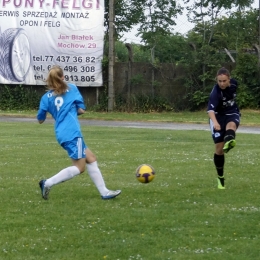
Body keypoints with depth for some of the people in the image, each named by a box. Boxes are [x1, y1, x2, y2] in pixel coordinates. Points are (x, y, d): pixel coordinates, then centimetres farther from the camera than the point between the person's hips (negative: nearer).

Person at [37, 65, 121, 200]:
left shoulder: (46, 97, 11)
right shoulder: (72, 88, 4)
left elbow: (40, 120, 15)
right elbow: (81, 109, 4)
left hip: (62, 133, 6)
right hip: (72, 133, -6)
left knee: (90, 158, 14)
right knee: (79, 167, -3)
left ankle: (104, 192, 12)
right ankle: (48, 183, -11)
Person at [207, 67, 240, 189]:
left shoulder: (234, 83, -11)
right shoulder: (215, 93, -28)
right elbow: (210, 110, -43)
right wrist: (215, 122, -60)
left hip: (232, 114, 3)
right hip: (218, 116, -3)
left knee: (231, 125, -36)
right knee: (219, 149, -6)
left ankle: (229, 142, -70)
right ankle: (220, 177, 12)